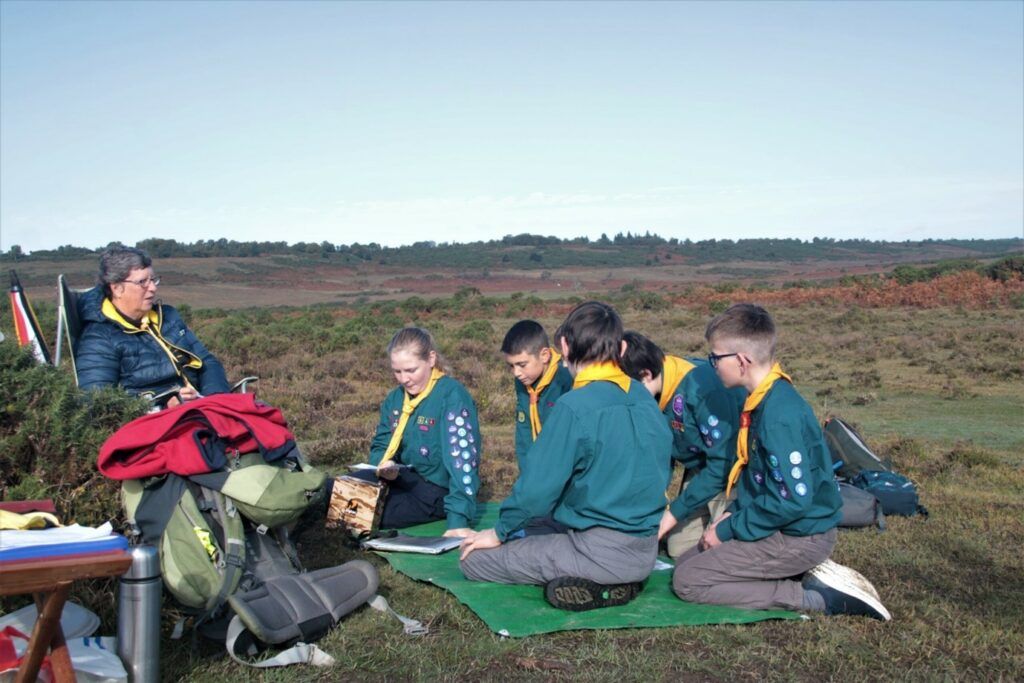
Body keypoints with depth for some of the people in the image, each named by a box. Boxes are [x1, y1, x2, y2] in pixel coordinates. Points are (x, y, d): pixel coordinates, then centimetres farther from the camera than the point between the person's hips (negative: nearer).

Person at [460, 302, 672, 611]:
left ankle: (590, 585, -8)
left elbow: (538, 484, -17)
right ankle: (614, 582, 7)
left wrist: (500, 532, 1)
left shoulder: (574, 407, -18)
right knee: (532, 536, 31)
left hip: (601, 550, -8)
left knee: (475, 559, 1)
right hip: (646, 552, 8)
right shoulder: (645, 398, 4)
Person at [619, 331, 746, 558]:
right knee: (678, 549, 3)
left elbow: (724, 462, -30)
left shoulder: (703, 387, -35)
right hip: (699, 467, 7)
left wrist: (676, 511, -25)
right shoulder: (651, 395, -11)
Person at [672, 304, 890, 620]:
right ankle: (809, 576, 7)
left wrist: (728, 529, -17)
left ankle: (817, 599, -9)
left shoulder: (779, 416, -25)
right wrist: (734, 514, 5)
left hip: (800, 538, -10)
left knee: (687, 581, -10)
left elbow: (793, 499, -27)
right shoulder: (765, 400, 5)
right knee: (686, 561, 13)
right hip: (782, 529, 10)